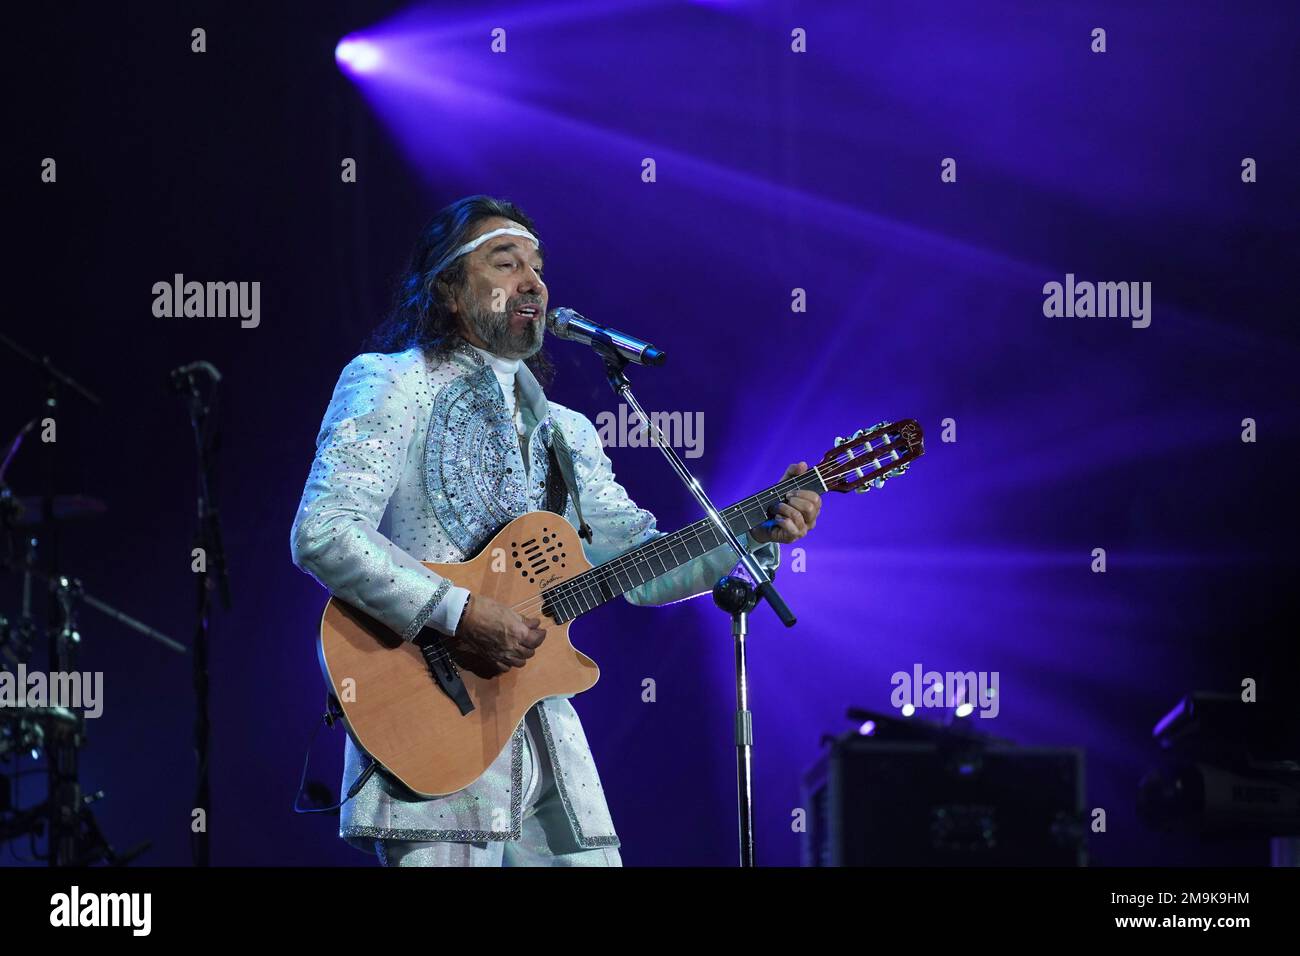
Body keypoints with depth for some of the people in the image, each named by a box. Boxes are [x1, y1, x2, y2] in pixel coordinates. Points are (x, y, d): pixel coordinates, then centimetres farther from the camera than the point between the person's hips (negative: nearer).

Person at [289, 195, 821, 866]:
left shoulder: (566, 433, 20)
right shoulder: (391, 384, -1)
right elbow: (321, 534, -13)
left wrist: (757, 533, 0)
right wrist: (456, 613, -20)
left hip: (546, 741, 6)